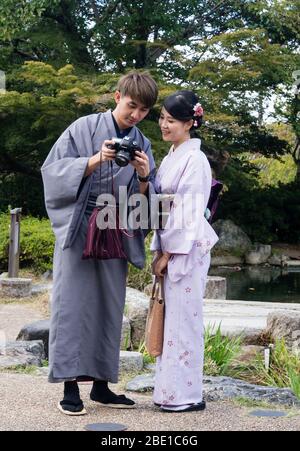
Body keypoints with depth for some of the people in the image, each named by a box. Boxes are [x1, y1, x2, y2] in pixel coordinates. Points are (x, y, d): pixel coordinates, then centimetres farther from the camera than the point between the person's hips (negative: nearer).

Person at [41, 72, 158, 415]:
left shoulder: (142, 145, 11)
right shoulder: (84, 129, 0)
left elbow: (146, 199, 9)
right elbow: (54, 170, -7)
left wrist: (144, 178, -13)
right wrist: (95, 161, -20)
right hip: (78, 230, -4)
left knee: (109, 307, 6)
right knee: (73, 304, -5)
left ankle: (100, 384, 14)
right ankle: (70, 386, -2)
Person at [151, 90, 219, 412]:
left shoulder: (194, 159, -11)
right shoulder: (170, 158, 15)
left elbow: (190, 212, -16)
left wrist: (169, 253, -15)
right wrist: (159, 250, 12)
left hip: (187, 249, -8)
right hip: (168, 248, 8)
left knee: (182, 318, -4)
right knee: (170, 318, 10)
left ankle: (186, 395, 3)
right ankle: (170, 389, 17)